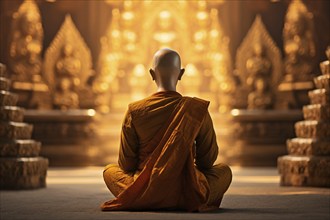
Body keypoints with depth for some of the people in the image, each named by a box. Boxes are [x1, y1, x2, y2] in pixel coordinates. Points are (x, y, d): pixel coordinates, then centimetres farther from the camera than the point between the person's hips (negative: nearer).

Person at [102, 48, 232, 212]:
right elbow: (208, 159, 4)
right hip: (188, 196, 0)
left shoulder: (135, 111, -6)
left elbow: (126, 164, 0)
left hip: (143, 196, 1)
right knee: (225, 170, 26)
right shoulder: (198, 109, -7)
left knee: (109, 170, 30)